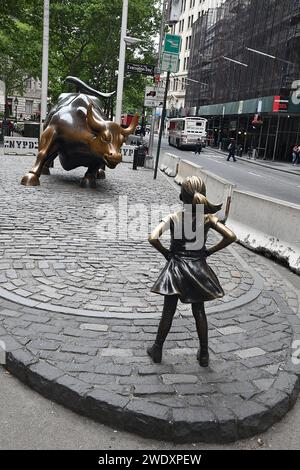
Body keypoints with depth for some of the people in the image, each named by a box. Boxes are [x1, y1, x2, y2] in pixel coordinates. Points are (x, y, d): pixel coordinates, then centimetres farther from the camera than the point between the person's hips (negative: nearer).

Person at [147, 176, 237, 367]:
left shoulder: (173, 218, -11)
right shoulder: (208, 218, -8)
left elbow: (153, 238, -23)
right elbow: (231, 236, -13)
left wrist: (165, 252, -5)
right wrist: (209, 251, -3)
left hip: (176, 269, -1)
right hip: (199, 268, 1)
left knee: (168, 311, 13)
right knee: (199, 312, 16)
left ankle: (157, 350, 27)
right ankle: (204, 354, 27)